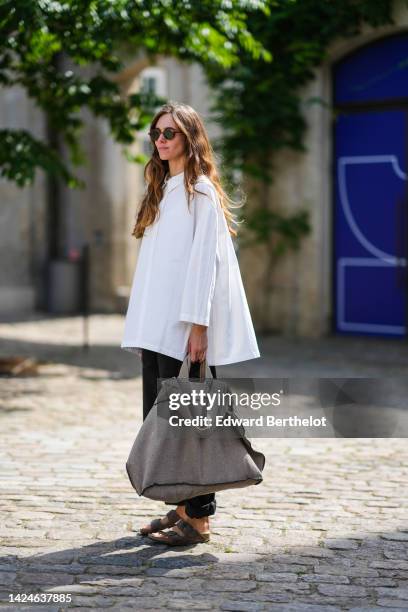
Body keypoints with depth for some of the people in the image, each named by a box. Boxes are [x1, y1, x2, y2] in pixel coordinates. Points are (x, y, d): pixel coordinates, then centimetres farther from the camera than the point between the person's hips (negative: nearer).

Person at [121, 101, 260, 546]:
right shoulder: (160, 190, 18)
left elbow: (204, 258, -13)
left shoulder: (201, 191, -6)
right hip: (156, 324, 8)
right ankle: (182, 506, 17)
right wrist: (142, 323, 12)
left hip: (186, 325, -8)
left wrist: (197, 326, -19)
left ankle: (198, 517, 1)